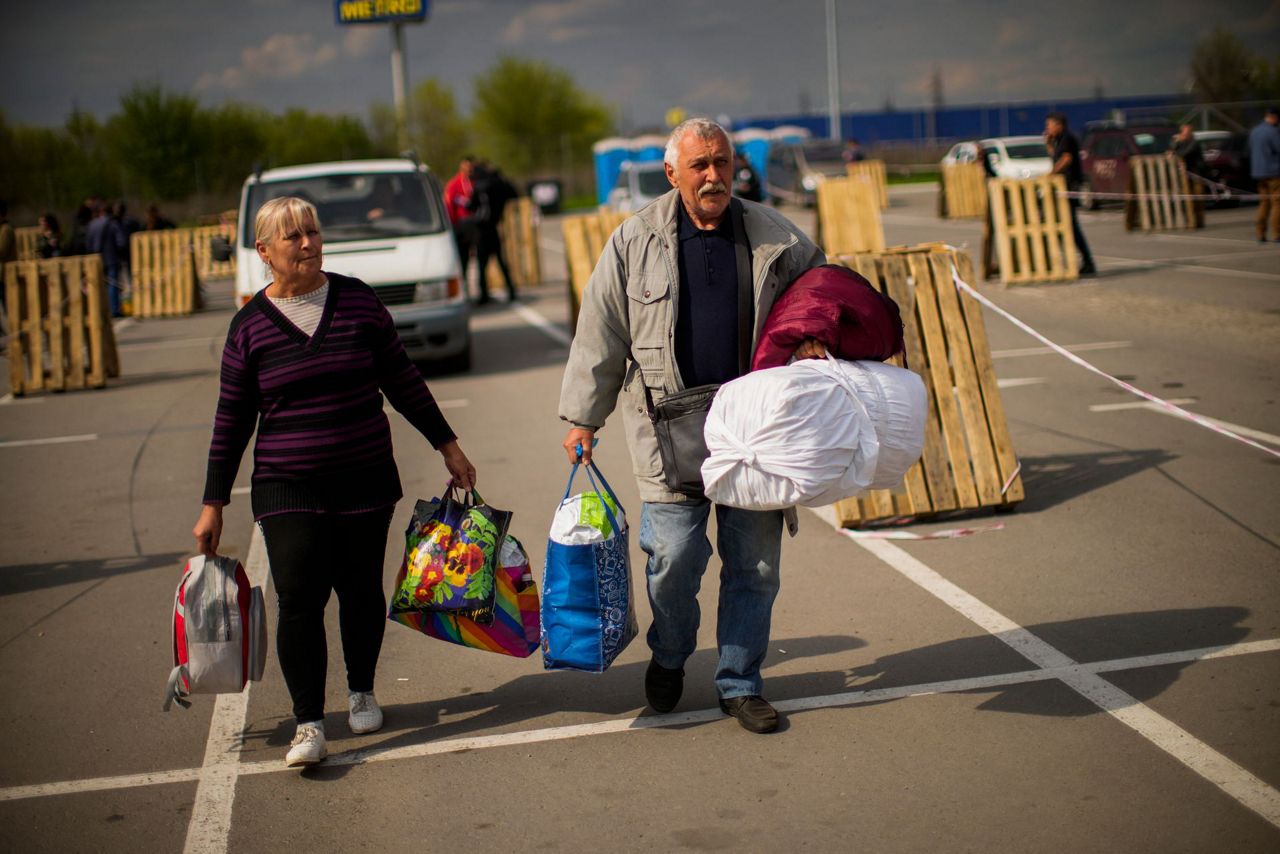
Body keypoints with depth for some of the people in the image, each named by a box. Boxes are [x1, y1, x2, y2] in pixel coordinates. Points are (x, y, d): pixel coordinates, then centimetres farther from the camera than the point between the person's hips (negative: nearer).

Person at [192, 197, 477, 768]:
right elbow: (232, 420, 6)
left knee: (360, 590, 8)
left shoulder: (357, 301, 2)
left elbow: (402, 382, 10)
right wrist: (213, 504, 6)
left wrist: (447, 445, 10)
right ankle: (308, 724, -3)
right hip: (287, 486, -1)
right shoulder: (250, 324, 0)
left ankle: (361, 692, 31)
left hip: (364, 480, 1)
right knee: (299, 598, -11)